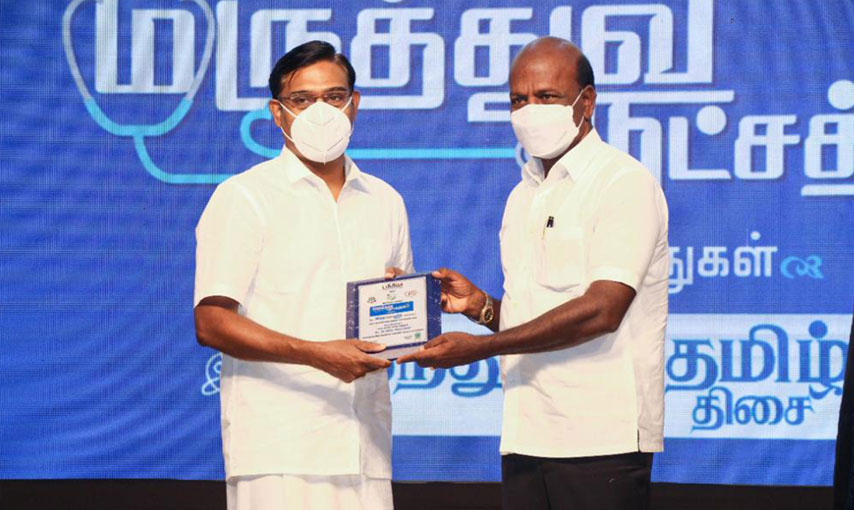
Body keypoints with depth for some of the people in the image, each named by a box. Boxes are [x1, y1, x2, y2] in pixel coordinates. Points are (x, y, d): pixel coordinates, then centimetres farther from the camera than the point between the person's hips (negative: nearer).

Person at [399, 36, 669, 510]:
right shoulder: (524, 195, 20)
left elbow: (601, 310, -17)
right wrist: (481, 305, 3)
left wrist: (479, 346, -17)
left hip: (600, 438, -7)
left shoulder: (624, 182, -6)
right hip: (526, 436, 7)